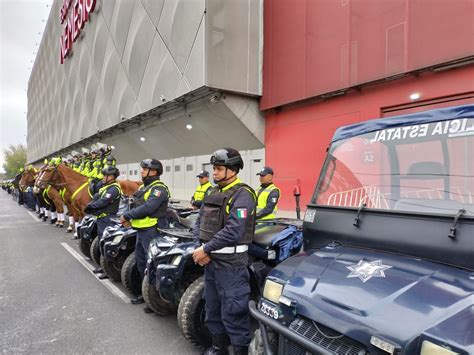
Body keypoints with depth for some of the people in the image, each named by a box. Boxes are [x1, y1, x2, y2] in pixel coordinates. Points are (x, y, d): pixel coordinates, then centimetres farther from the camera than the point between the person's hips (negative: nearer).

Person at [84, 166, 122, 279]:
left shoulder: (114, 188, -15)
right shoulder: (106, 187, 16)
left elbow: (103, 202, -23)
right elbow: (96, 197, 14)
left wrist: (90, 206, -12)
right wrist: (90, 206, -5)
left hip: (107, 219, -10)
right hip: (101, 218, 10)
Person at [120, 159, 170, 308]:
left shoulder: (159, 189, -14)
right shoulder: (144, 187, 17)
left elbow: (147, 208, -25)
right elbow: (136, 205, 18)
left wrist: (127, 215, -16)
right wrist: (129, 219, 0)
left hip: (151, 231, -10)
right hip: (141, 230, 10)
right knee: (141, 262, 17)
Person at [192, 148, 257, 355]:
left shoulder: (242, 195, -14)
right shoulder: (213, 194, 12)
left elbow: (233, 231, -24)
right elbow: (199, 222, 13)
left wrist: (206, 249, -17)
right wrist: (201, 247, -4)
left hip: (231, 263, -9)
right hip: (211, 260, 9)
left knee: (233, 312, -1)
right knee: (212, 307, 20)